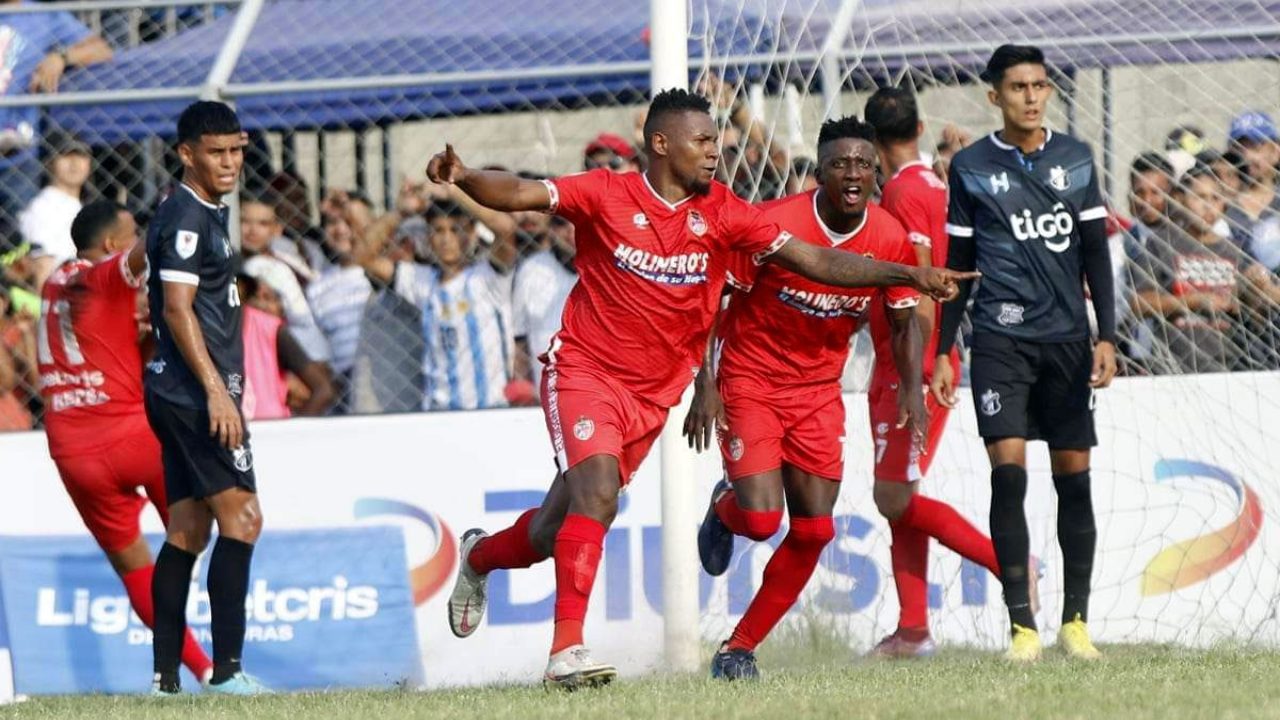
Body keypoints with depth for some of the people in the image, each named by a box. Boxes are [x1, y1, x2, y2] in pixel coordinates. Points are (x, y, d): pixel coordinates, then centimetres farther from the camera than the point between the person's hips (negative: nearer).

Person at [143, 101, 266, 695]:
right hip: (194, 391, -10)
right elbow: (177, 308, -19)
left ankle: (164, 675, 7)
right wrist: (216, 390, -23)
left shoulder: (206, 215, 19)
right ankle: (226, 668, -16)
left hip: (181, 395, 10)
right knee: (241, 515, -13)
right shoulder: (186, 217, -11)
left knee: (188, 528, 8)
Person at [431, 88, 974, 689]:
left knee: (556, 532, 11)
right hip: (585, 371, -4)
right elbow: (519, 195, -17)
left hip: (652, 396, 4)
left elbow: (814, 261, -2)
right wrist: (463, 178, -39)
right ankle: (567, 651, -24)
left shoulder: (722, 213, -2)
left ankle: (479, 556, 44)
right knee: (598, 494, -26)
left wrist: (909, 275, -10)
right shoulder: (607, 196, -9)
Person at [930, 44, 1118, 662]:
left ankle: (1075, 621, 11)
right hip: (1001, 339, -2)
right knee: (1008, 471, -12)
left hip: (1067, 337, 2)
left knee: (1074, 477, 2)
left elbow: (1095, 254, 9)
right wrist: (942, 352, 6)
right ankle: (1022, 624, -10)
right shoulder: (971, 167, 4)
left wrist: (1106, 337, 0)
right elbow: (958, 265, 9)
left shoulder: (1075, 159, 8)